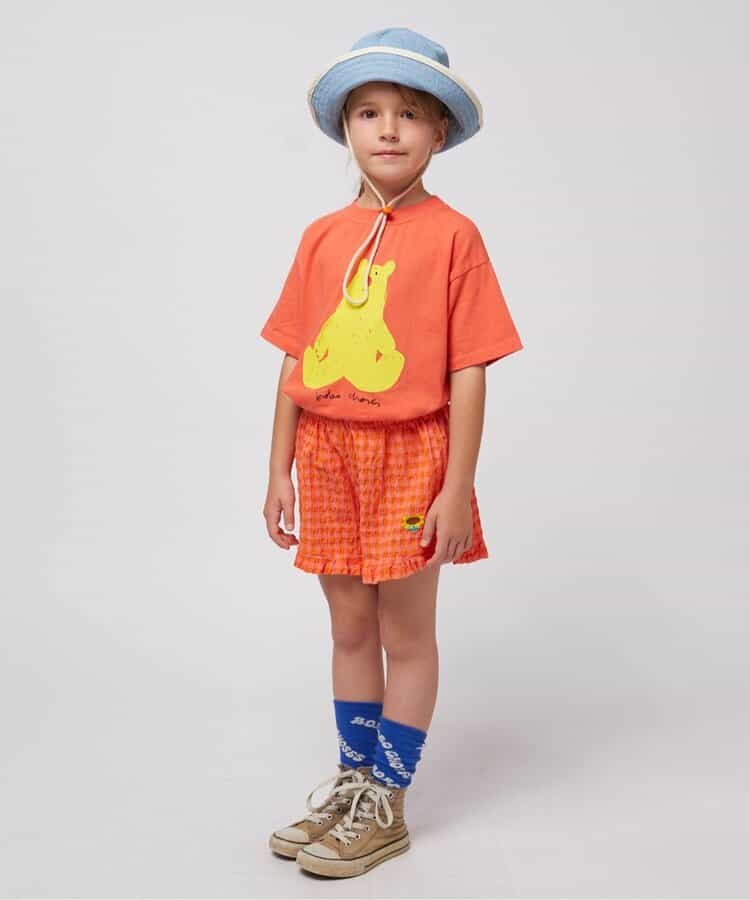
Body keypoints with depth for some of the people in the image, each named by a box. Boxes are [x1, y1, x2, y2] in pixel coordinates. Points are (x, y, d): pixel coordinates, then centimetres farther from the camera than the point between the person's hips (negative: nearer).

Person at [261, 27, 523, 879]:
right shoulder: (322, 237, 5)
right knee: (350, 628, 15)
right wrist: (279, 471, 5)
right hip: (328, 455, 4)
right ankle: (353, 780, 30)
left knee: (405, 632, 6)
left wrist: (458, 487, -12)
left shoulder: (453, 236, -7)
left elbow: (468, 371, -10)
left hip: (410, 454, -4)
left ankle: (386, 806, 19)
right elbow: (294, 362, 7)